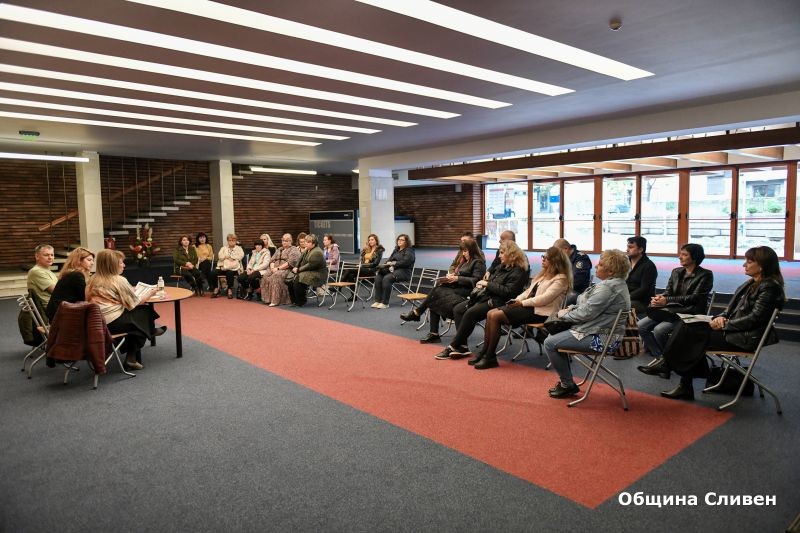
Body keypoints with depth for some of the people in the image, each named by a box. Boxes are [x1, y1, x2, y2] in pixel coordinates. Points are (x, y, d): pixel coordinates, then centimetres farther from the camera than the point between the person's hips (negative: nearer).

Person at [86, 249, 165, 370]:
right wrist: (150, 292, 10)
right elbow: (135, 303, -5)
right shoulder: (119, 280, -10)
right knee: (146, 311, 11)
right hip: (113, 323, -7)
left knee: (136, 315, 22)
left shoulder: (94, 279, 11)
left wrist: (130, 291, 23)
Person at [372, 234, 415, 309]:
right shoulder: (396, 250, 24)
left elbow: (405, 262, -15)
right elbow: (390, 260, 17)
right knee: (378, 277, -18)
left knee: (387, 278, -33)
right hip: (393, 269, 8)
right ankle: (378, 301, -19)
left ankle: (385, 303, -27)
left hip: (404, 271, -7)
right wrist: (387, 264, -3)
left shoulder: (409, 251, 0)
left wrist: (394, 263, -16)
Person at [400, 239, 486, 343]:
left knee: (436, 292, -23)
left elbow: (476, 280, -15)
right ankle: (434, 334, -19)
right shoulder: (466, 261, 22)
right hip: (457, 287, 9)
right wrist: (452, 275, 4)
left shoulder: (478, 263, -5)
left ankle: (416, 313, -8)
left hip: (465, 291, -9)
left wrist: (458, 278, -18)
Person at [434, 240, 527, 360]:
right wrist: (482, 284, 4)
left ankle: (453, 346, -15)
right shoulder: (501, 267, 18)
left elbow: (508, 291, -21)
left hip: (498, 302, -10)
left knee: (470, 313, -27)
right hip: (486, 296, 10)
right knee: (458, 309, -4)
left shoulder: (518, 271, -11)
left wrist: (488, 284, -15)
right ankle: (462, 346, -9)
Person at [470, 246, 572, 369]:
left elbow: (545, 298, -19)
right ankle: (484, 352, -7)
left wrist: (523, 303, -15)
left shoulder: (560, 279, -9)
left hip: (539, 312, -9)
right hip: (528, 306, 9)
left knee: (496, 316, -20)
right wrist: (517, 299, 1)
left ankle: (490, 357, -12)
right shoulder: (544, 273, 19)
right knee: (490, 314, -10)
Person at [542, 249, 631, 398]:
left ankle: (568, 385, 4)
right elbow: (588, 305, 19)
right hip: (600, 330, 11)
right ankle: (565, 380, 23)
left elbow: (586, 313, -23)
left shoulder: (608, 287, -22)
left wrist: (564, 314, -7)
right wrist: (571, 308, 3)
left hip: (600, 338, -11)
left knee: (550, 343, -9)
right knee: (555, 334, 20)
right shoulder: (613, 282, 12)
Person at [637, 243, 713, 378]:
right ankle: (660, 358, -5)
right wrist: (659, 299, -15)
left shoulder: (705, 275, -3)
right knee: (642, 325, -15)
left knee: (659, 330, -30)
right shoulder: (676, 272, 15)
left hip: (690, 314, -7)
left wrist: (667, 300, -22)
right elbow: (667, 292, 11)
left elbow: (695, 298, -13)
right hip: (671, 310, 7)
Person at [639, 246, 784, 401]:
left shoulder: (770, 287, -12)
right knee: (688, 326, -9)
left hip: (747, 337, -9)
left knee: (694, 335, -18)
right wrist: (722, 317, -2)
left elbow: (754, 318, -18)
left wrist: (725, 324, -15)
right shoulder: (751, 284, 16)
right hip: (734, 329, 9)